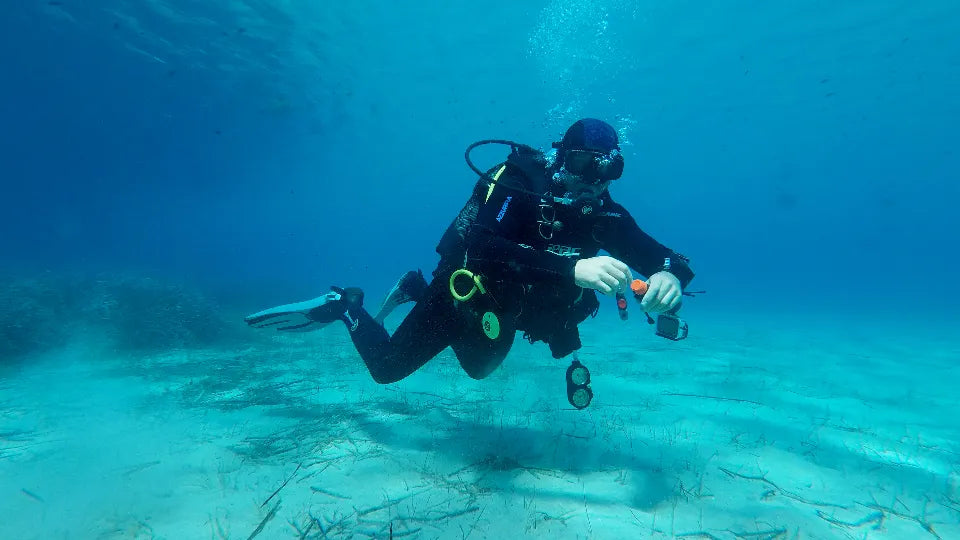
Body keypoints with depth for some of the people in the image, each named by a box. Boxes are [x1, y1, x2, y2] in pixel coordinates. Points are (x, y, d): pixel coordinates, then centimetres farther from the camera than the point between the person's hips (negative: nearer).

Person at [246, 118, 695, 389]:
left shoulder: (603, 213, -14)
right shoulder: (518, 182, -31)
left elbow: (659, 255, -17)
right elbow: (482, 248, -48)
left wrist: (669, 277, -43)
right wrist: (572, 268, -59)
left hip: (504, 310, 7)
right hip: (463, 295, -6)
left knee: (479, 368, 34)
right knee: (385, 367, 3)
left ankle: (414, 291, 46)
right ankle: (344, 307, 32)